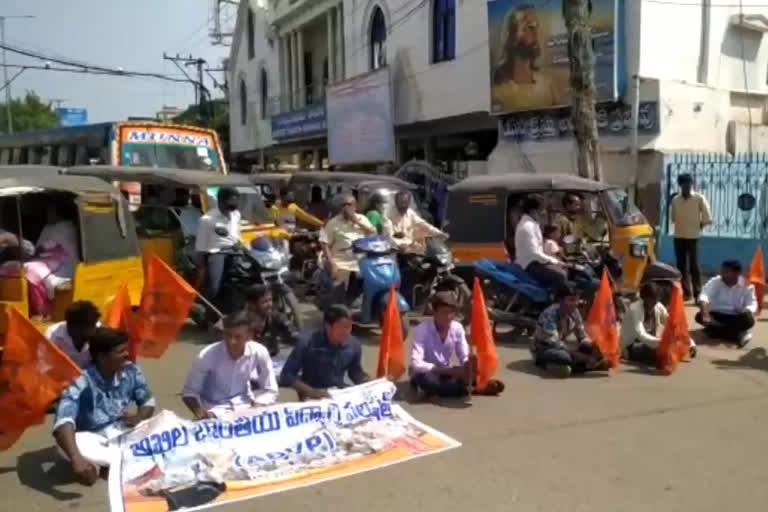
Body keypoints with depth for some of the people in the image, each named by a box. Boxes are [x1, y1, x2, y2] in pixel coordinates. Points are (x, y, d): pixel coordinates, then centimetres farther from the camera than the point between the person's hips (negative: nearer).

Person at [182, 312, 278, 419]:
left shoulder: (259, 352, -16)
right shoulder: (207, 355, -19)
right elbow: (189, 392, -9)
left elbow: (270, 391, -5)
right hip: (215, 412, -2)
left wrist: (255, 409, -22)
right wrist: (199, 411, -27)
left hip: (245, 409, 2)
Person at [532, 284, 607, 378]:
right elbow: (554, 343, -31)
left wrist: (593, 346, -22)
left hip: (563, 348, 8)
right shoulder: (550, 314, -25)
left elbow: (582, 336, 2)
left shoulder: (574, 312, -4)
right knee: (563, 357, -39)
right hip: (543, 352, -8)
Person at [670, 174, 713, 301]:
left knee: (693, 265, -4)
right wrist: (682, 224, 3)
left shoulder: (699, 198, -4)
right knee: (681, 265, 8)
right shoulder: (675, 200, 5)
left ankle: (698, 293, 3)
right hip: (678, 236, 4)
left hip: (693, 236, -4)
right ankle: (685, 292, 17)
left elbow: (707, 219, -4)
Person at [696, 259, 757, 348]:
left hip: (735, 318, -1)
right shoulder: (714, 282, -11)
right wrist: (705, 313, -46)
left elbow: (752, 304, -10)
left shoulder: (746, 285, -7)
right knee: (699, 316, -28)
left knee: (749, 320, -31)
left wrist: (746, 311, -36)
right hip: (717, 316, 1)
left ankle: (715, 331, -25)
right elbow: (704, 296, -27)